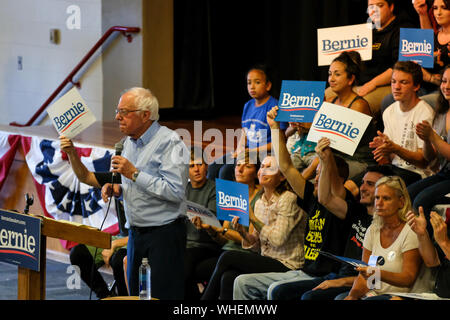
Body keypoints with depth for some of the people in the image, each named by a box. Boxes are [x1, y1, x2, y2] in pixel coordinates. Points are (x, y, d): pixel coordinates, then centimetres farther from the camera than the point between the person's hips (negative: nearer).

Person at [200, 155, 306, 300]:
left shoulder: (288, 199, -10)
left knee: (228, 257, -16)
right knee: (228, 277, -22)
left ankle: (206, 298, 0)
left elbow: (278, 239, -19)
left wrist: (253, 218, -15)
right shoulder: (259, 202, 14)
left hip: (286, 265, -7)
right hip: (266, 262, 7)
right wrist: (243, 232, -4)